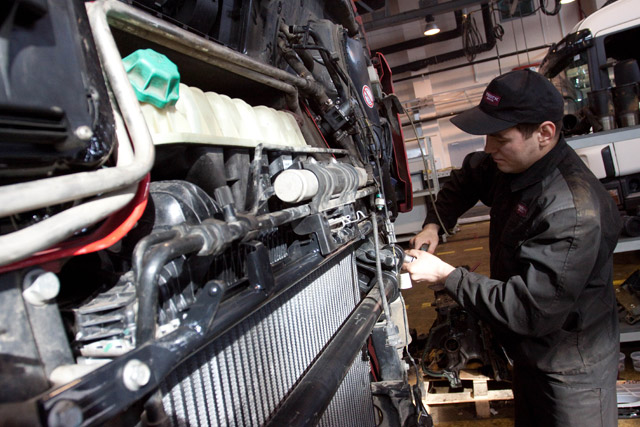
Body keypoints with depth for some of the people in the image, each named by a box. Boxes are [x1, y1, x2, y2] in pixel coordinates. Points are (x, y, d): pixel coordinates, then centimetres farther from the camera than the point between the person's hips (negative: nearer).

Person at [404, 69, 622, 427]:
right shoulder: (511, 163, -8)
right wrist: (435, 223, -3)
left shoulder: (573, 212, -35)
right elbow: (467, 179, 13)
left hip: (571, 370, -8)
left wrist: (447, 276, -30)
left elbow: (532, 311, -35)